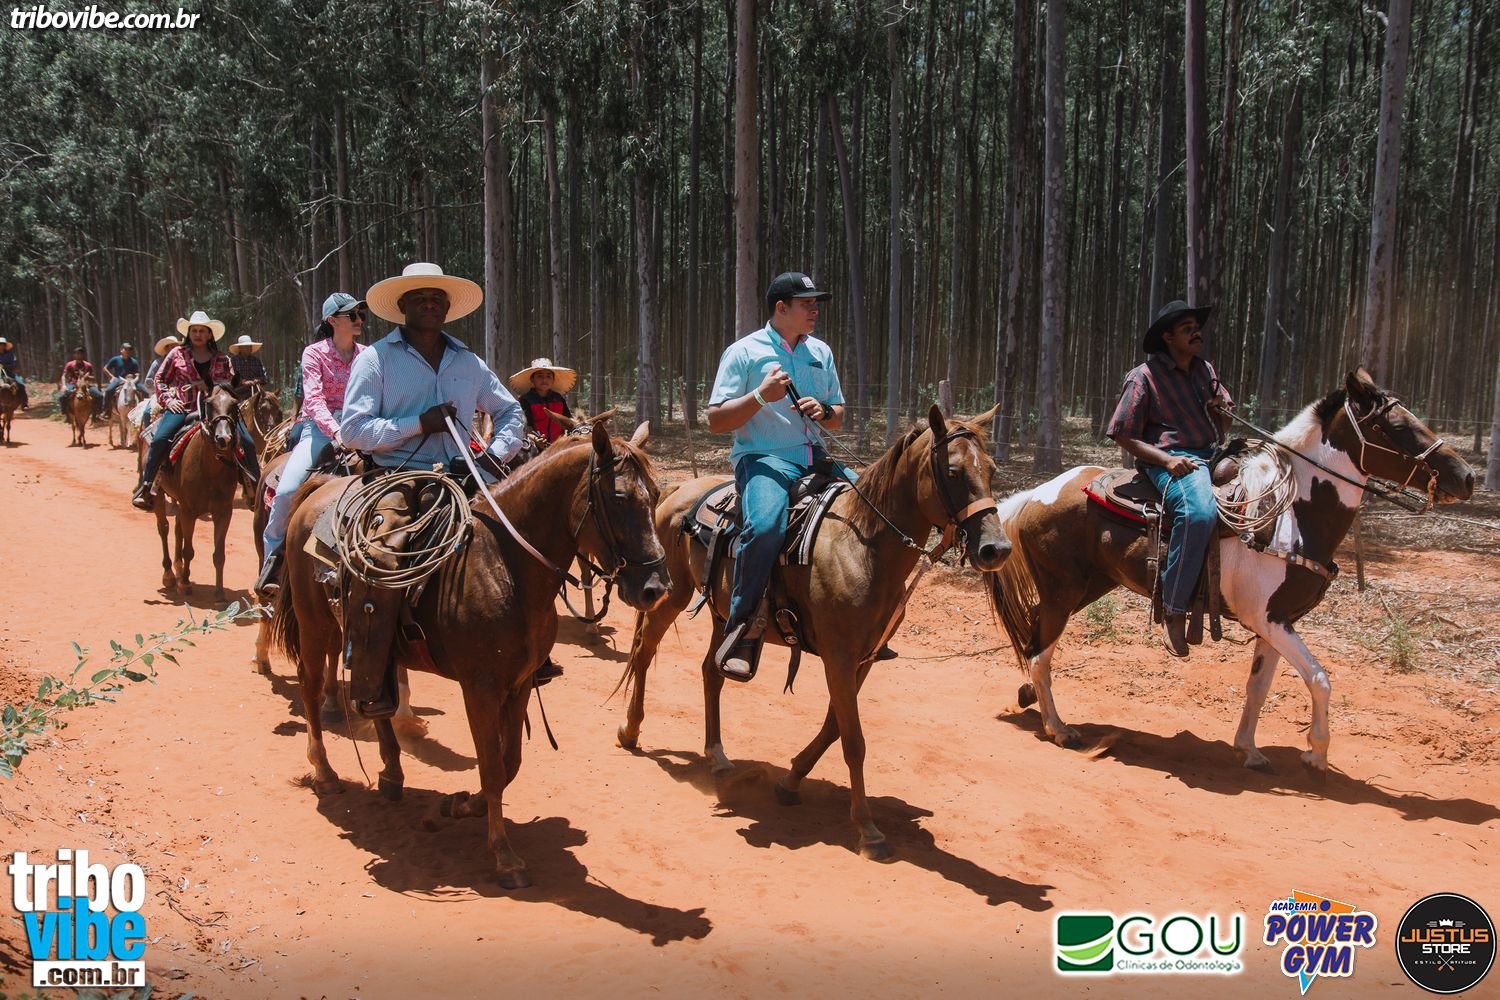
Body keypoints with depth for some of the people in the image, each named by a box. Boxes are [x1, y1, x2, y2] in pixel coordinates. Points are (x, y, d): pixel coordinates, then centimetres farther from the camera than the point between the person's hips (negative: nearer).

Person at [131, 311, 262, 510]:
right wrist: (168, 400, -1)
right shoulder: (177, 353, 11)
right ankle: (144, 487, -13)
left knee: (247, 443, -13)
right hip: (182, 408, -1)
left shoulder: (222, 360, 12)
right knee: (160, 439, -25)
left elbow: (230, 386, 9)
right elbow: (160, 379, 14)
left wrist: (209, 386, -8)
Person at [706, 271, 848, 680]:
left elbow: (838, 418, 21)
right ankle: (742, 630, -22)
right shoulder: (744, 352, 0)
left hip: (814, 458, 6)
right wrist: (761, 395, -18)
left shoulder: (821, 352, 17)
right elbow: (716, 420, -5)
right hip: (762, 459, -6)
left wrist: (824, 411, -3)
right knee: (765, 525, -36)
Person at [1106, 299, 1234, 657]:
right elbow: (1123, 435, -5)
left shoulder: (1206, 371, 18)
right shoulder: (1144, 377, -2)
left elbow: (1223, 425, 24)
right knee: (1199, 511, -36)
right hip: (1169, 460, -8)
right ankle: (1173, 612, -29)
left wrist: (1224, 411, -1)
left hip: (1210, 454, 8)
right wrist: (1167, 459, -17)